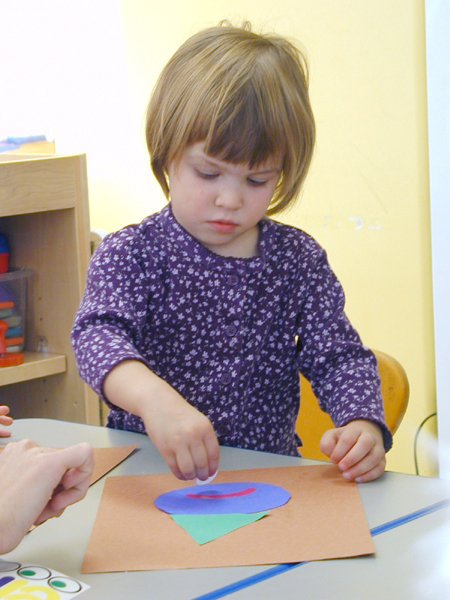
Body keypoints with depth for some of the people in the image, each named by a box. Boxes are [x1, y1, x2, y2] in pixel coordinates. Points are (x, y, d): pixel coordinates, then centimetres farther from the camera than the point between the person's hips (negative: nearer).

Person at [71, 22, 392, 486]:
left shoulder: (300, 261, 5)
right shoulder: (128, 254, -4)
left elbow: (339, 357, 2)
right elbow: (99, 333, -21)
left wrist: (362, 424, -21)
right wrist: (153, 396, -43)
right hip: (150, 474, -1)